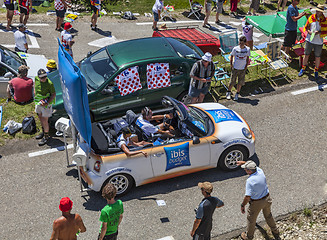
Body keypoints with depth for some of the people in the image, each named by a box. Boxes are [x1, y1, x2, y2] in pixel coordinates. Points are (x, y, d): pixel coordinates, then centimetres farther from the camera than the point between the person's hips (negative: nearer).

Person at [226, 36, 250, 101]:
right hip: (235, 68, -1)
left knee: (240, 83, 7)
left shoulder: (247, 49, -8)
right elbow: (232, 56, 2)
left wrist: (246, 66, 1)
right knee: (232, 81, 7)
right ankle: (228, 93, 30)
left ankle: (237, 95, 25)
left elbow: (247, 57, 5)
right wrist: (231, 64, -2)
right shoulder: (235, 49, -12)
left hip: (243, 68, 1)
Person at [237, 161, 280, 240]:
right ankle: (275, 232, 48)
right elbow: (254, 166, 12)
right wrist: (244, 162, 9)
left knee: (251, 219, 19)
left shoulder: (250, 181, -33)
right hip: (267, 198, 6)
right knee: (268, 215, 30)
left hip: (256, 203, -6)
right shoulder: (260, 171, -14)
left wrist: (242, 205, -16)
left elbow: (247, 197, -30)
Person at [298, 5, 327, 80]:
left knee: (317, 57, 9)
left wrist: (319, 33, -21)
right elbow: (306, 27, 9)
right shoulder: (311, 18, -1)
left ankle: (316, 71, 26)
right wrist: (309, 31, -12)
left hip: (319, 42, -2)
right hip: (309, 40, 2)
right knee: (306, 55, 10)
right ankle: (303, 69, 29)